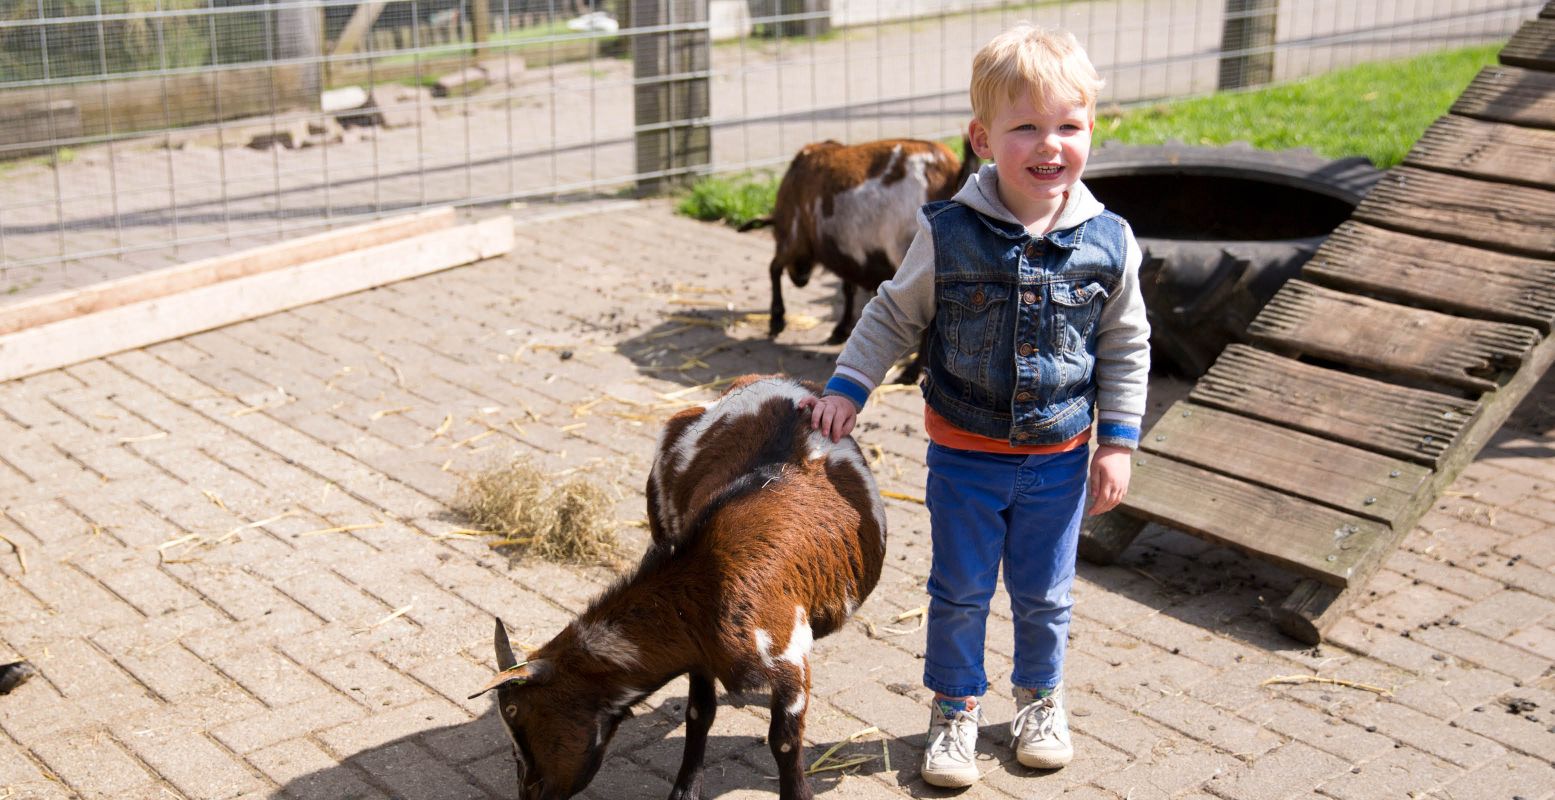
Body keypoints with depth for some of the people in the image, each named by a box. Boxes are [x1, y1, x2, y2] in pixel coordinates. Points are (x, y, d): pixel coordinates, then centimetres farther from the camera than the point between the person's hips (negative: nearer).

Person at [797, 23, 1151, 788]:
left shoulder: (1108, 243, -11)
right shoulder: (948, 234, -15)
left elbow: (1126, 348, 1)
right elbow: (893, 316, -1)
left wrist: (1117, 442, 0)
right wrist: (847, 387, -7)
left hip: (1059, 459, 1)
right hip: (964, 454, -1)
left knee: (1044, 593, 17)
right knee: (960, 592, 12)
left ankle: (1040, 697, 41)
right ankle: (955, 709, 32)